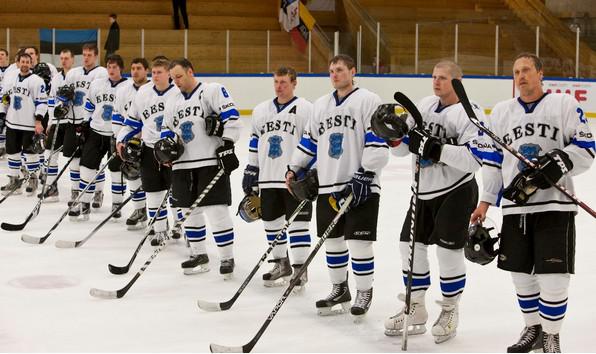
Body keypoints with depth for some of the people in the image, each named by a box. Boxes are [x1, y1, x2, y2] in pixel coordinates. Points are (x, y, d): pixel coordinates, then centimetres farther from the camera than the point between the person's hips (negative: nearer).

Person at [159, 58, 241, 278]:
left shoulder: (213, 91, -4)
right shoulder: (173, 103, 19)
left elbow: (231, 118, -12)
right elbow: (167, 130, 25)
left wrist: (227, 146, -18)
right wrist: (167, 144, 3)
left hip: (212, 162, -7)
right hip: (183, 165, 7)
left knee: (217, 210, -8)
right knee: (190, 211, 10)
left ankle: (227, 258, 2)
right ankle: (199, 255, 24)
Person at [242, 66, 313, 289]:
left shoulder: (306, 109, -4)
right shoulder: (260, 111, 13)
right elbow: (255, 143, 20)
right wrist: (251, 170, 17)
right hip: (268, 179, 6)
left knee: (297, 224, -3)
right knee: (272, 222, 11)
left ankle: (300, 269, 4)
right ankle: (281, 264, 25)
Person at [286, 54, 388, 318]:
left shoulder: (368, 100, -4)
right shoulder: (321, 105, 17)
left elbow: (378, 141, -12)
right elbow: (309, 141, 25)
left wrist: (365, 174, -19)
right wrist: (295, 169, 18)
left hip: (360, 186, -6)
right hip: (328, 186, 6)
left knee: (358, 242, -4)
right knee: (332, 240, 11)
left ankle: (364, 292, 12)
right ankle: (340, 289, 26)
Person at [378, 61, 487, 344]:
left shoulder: (469, 113, -15)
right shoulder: (425, 105, 7)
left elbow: (475, 158, -27)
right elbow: (402, 148, 9)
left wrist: (437, 149, -33)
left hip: (456, 191, -7)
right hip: (424, 190, 7)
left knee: (448, 249, -6)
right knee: (411, 245, 7)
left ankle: (450, 311, 13)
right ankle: (415, 310, 20)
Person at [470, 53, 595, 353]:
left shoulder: (565, 105, 0)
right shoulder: (501, 112, 13)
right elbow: (493, 160, 15)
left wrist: (559, 161, -20)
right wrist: (486, 201, 10)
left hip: (554, 205, -4)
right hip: (515, 205, 4)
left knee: (553, 276, -5)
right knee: (520, 273, 10)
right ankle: (533, 329, 28)